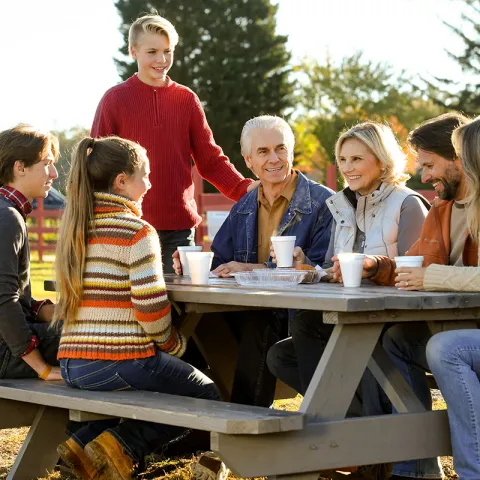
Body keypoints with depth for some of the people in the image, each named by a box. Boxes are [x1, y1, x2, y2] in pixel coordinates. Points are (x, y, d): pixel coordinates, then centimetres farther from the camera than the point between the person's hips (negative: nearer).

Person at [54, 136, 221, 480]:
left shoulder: (75, 226, 11)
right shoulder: (137, 231, -11)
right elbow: (151, 307, -17)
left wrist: (157, 268, 22)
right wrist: (174, 343, 2)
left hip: (72, 364, 7)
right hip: (122, 361, -7)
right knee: (207, 396, 13)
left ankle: (86, 442, 9)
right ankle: (123, 447, -5)